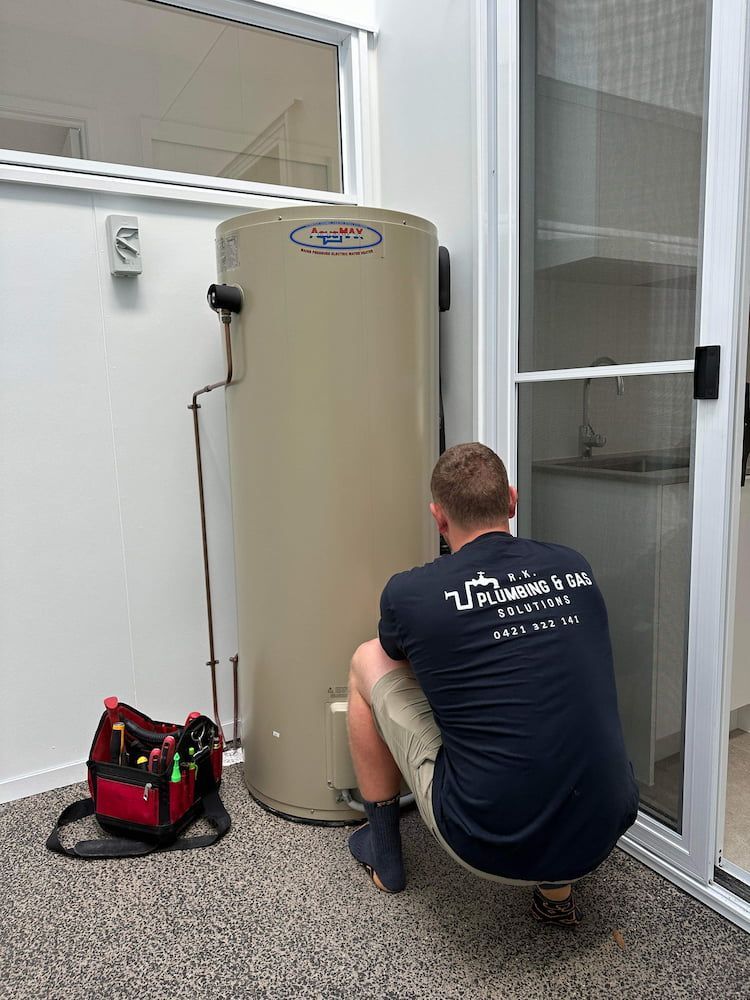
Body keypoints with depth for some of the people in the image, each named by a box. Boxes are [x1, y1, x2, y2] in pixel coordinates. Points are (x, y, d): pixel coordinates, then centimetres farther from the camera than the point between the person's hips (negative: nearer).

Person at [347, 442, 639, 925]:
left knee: (368, 662, 12)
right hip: (601, 838, 4)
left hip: (490, 845, -4)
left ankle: (383, 853, 29)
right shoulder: (577, 568, 2)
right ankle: (558, 891, 26)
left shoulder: (410, 593, -10)